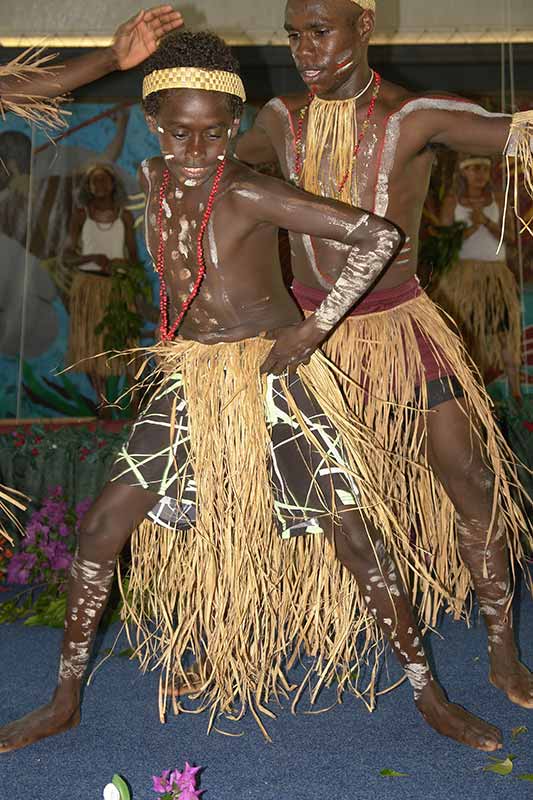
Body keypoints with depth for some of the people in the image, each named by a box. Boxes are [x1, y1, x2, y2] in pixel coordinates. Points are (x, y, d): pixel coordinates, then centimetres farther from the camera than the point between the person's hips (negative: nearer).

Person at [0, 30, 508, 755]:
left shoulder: (247, 192, -18)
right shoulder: (155, 179, 1)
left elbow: (379, 237, -21)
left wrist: (315, 327, -18)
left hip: (272, 373, -5)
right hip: (189, 379, 6)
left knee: (351, 534, -3)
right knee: (104, 523, 0)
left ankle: (428, 694, 16)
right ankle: (66, 700, 18)